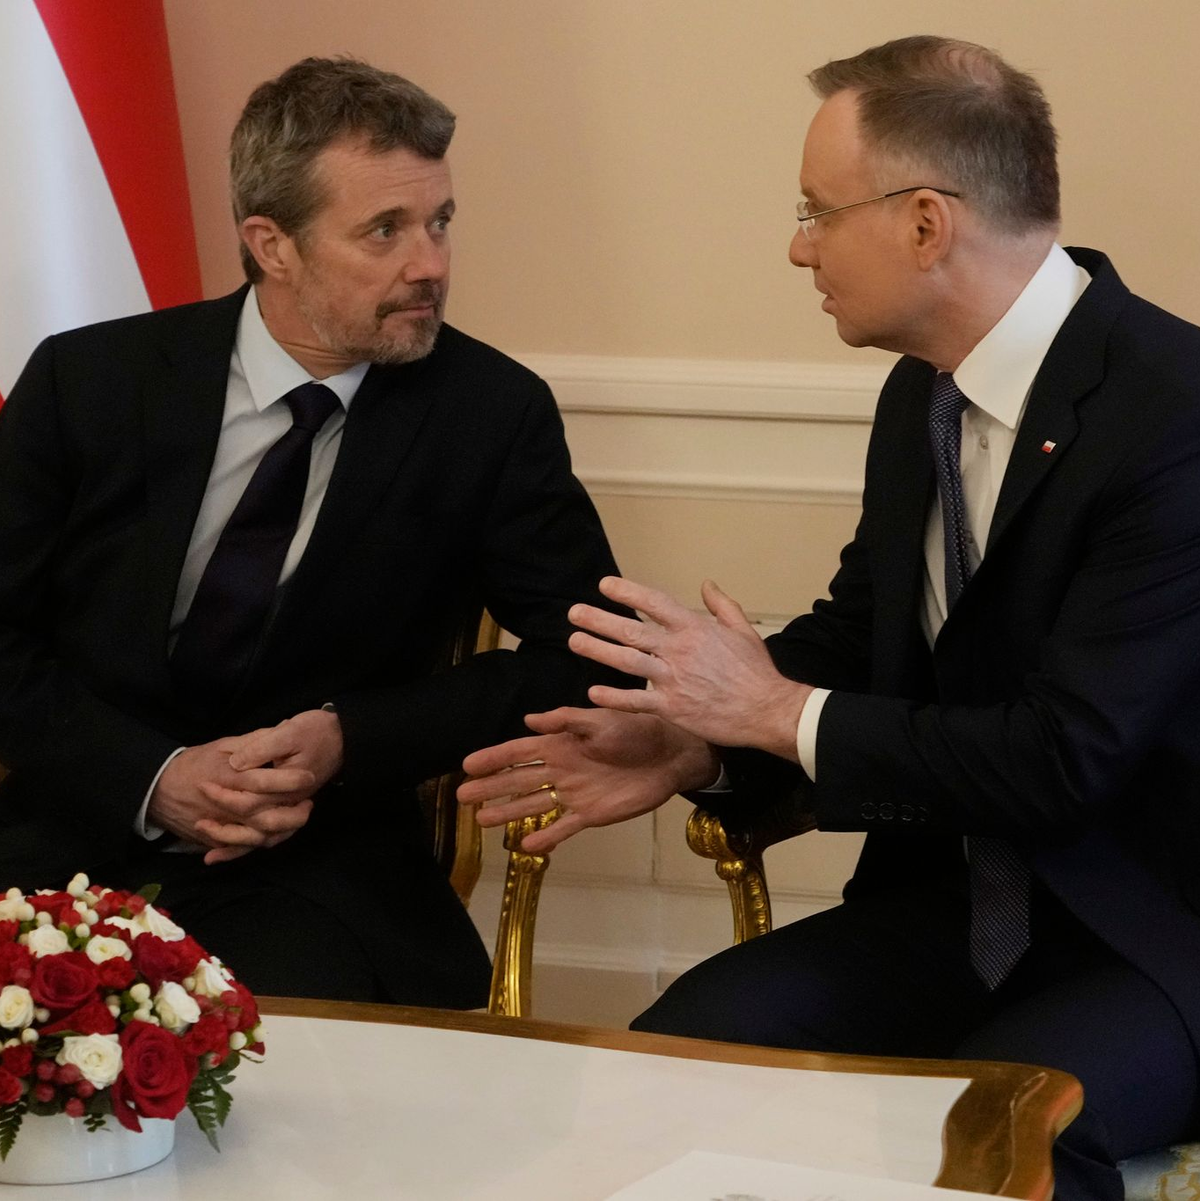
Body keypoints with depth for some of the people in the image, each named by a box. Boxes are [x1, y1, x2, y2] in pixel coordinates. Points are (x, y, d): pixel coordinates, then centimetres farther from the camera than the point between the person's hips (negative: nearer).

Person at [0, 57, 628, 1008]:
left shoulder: (493, 413, -2)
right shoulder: (88, 381, 0)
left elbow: (586, 657, 2)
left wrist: (351, 742, -11)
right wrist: (153, 778, -14)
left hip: (316, 868, 0)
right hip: (77, 834, 0)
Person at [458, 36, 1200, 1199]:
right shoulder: (923, 393, 5)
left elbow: (1065, 756, -24)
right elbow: (858, 628, 18)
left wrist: (780, 712, -15)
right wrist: (700, 743, 0)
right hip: (957, 896, 7)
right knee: (679, 1047, -16)